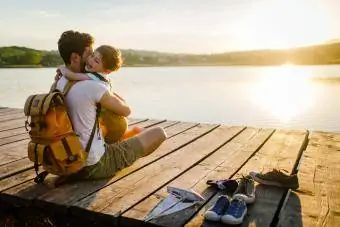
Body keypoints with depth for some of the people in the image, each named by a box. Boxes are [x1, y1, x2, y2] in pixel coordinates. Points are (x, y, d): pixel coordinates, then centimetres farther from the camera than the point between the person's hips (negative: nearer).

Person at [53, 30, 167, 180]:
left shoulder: (58, 84, -1)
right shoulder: (93, 87, -24)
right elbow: (126, 111, -9)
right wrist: (111, 94, 7)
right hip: (96, 166, -8)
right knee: (159, 133, 4)